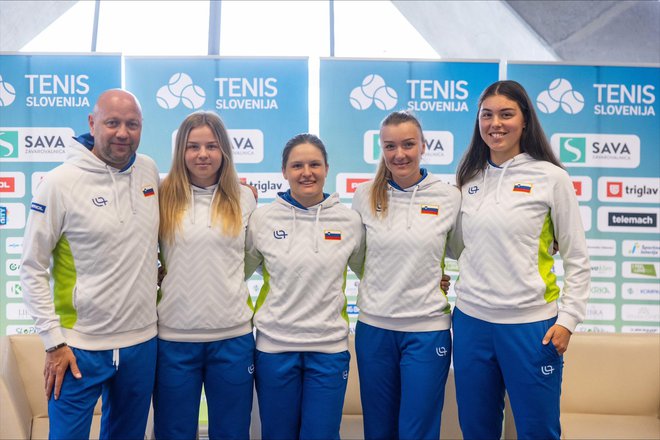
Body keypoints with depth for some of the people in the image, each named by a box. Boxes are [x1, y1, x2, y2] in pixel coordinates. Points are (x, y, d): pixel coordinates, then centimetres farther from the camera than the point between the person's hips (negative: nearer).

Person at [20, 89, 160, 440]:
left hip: (142, 341, 4)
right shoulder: (60, 182, -12)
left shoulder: (149, 170, 1)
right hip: (80, 348, -4)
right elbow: (32, 268, -8)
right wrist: (53, 342, -10)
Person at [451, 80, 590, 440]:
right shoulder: (468, 179, 6)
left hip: (530, 325, -3)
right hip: (471, 320, 4)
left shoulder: (552, 178, -4)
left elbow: (577, 259, -2)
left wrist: (567, 319, -7)